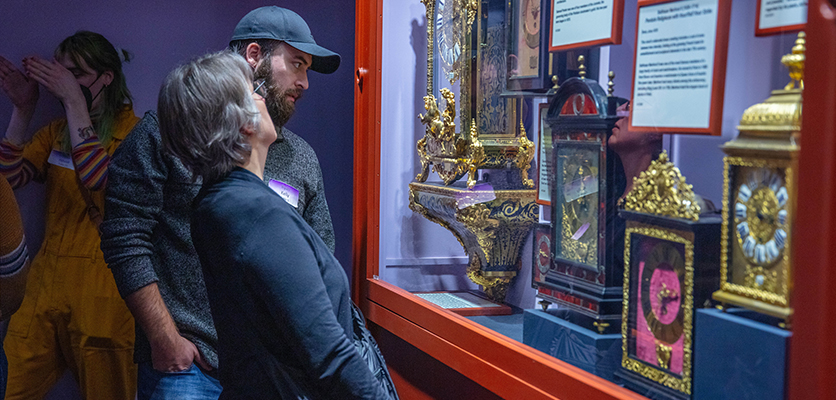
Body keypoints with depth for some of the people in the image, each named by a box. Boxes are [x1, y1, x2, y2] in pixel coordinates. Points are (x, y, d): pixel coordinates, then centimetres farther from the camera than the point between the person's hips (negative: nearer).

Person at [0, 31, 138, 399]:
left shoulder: (133, 130, -4)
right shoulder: (56, 132, 15)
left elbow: (98, 179, -21)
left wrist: (74, 101, -20)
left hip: (101, 289, -5)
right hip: (47, 282, 5)